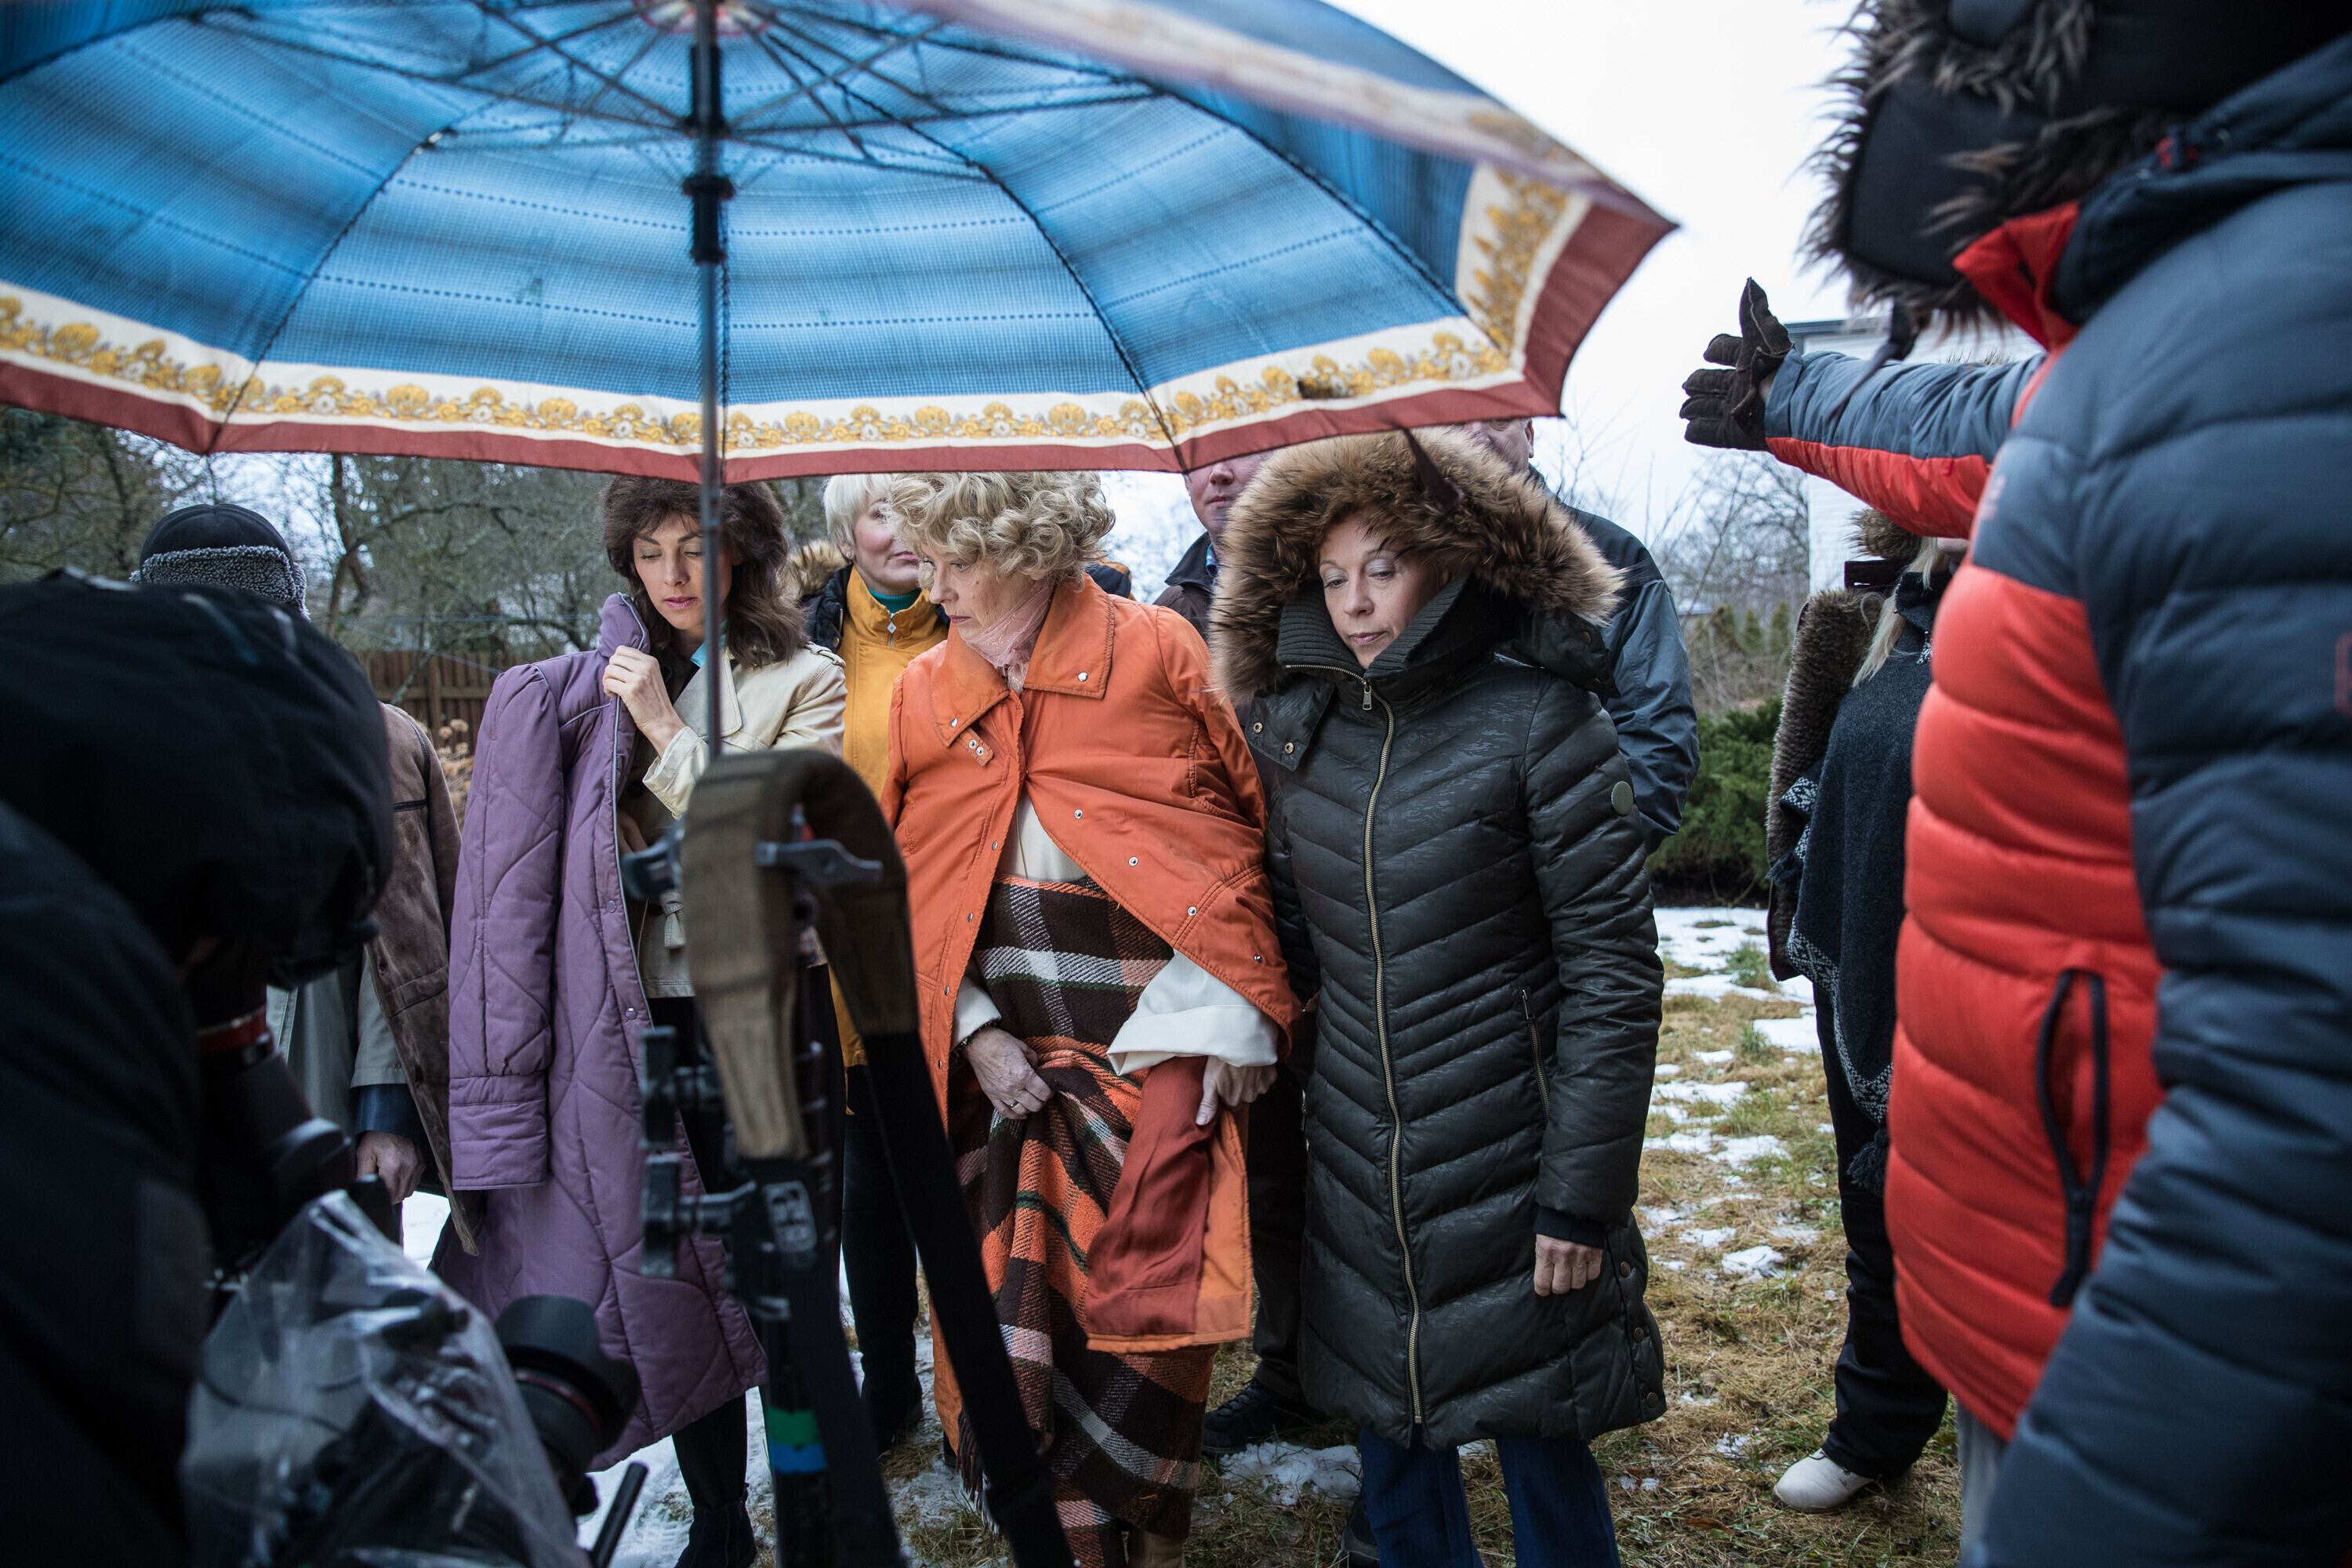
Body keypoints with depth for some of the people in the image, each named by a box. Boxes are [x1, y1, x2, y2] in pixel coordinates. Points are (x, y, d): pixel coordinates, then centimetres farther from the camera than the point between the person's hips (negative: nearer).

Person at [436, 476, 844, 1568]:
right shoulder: (602, 683, 10)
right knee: (671, 1268, 9)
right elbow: (572, 851, 15)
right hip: (637, 1017, 3)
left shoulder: (806, 682, 2)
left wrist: (667, 730, -12)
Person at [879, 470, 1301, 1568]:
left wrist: (1245, 1014, -4)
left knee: (1145, 1303, -4)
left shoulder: (1156, 652, -3)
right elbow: (913, 894, 11)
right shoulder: (923, 695, 9)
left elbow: (1250, 829, 0)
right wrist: (975, 1034, -1)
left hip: (1160, 1045, -3)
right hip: (1012, 1056, 4)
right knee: (1015, 1300, 3)